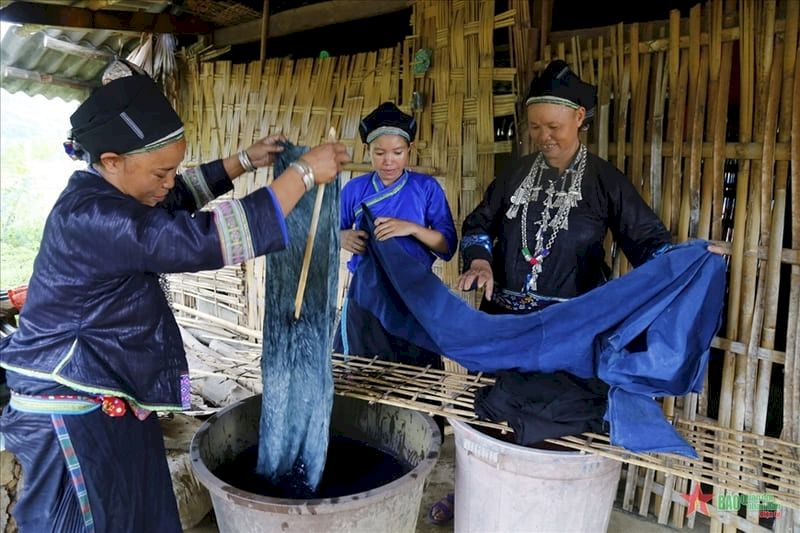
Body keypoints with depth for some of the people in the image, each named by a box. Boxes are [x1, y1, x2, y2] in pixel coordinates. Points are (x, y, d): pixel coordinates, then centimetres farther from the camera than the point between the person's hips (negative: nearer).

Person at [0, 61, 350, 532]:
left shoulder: (104, 196, 4)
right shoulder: (91, 218, -29)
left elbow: (183, 193, 21)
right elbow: (206, 239, -35)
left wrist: (245, 161, 13)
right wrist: (304, 174, -30)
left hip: (111, 399, 9)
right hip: (73, 413, -9)